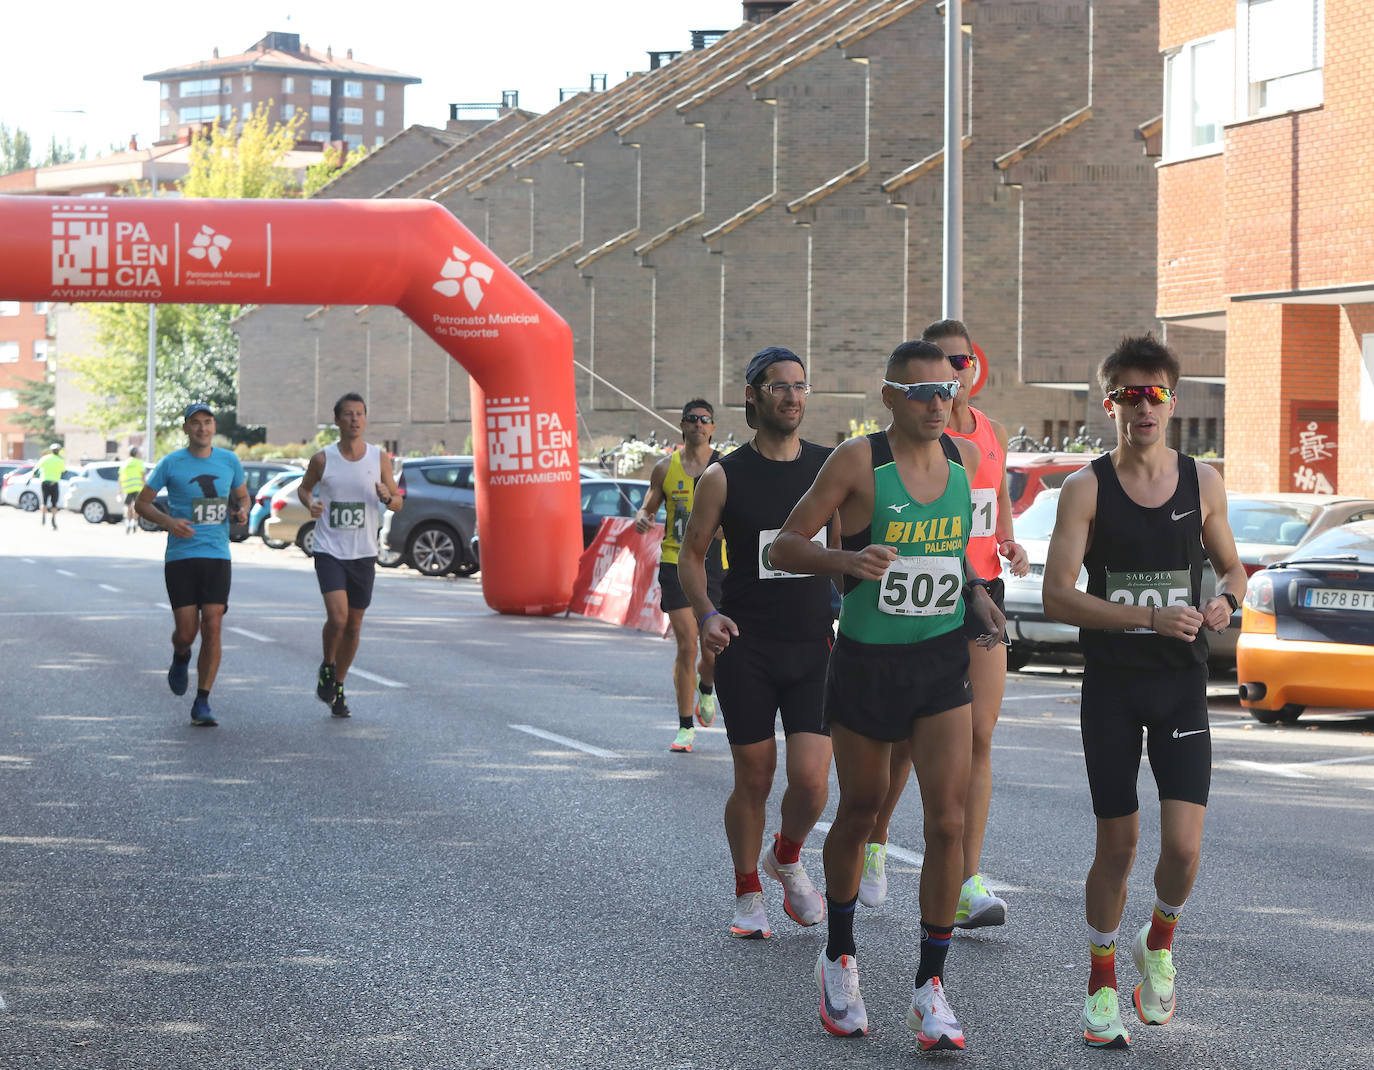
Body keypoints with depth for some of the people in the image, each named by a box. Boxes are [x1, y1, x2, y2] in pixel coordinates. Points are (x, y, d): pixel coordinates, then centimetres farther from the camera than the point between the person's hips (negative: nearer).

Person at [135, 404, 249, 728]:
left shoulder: (229, 461, 8)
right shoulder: (171, 464, 0)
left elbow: (242, 496, 23)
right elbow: (141, 503, 6)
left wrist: (242, 511, -1)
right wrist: (168, 521, -13)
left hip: (217, 556, 2)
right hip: (180, 557, -2)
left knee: (212, 629, -8)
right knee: (186, 631, -5)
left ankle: (202, 705, 0)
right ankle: (181, 659, 33)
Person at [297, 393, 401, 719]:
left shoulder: (379, 459, 2)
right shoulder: (323, 459, -2)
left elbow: (398, 504, 9)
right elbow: (304, 487, 15)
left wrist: (387, 497, -15)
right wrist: (310, 503, -7)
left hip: (363, 554, 2)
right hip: (329, 551, -2)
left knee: (354, 625, 8)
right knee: (337, 616, -18)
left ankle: (338, 688, 25)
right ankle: (327, 666, 10)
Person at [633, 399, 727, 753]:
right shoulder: (665, 468, 4)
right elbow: (648, 507, 13)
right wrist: (642, 519, -10)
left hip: (715, 565, 0)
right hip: (675, 563, 0)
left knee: (713, 651, 1)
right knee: (687, 646, -10)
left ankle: (706, 691, 38)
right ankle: (686, 727, 1)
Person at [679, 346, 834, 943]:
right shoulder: (725, 478, 0)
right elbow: (692, 555, 6)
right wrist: (706, 614, -11)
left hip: (814, 647, 1)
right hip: (745, 648, -1)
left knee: (811, 781, -9)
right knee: (754, 781, 2)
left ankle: (787, 859, 24)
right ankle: (747, 895, 24)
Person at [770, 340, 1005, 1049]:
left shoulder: (965, 459, 3)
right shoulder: (857, 461, -12)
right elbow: (785, 546, -12)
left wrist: (975, 590, 11)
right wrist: (847, 560, -29)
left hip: (943, 661, 3)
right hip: (866, 663, -3)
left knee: (948, 821, -9)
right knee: (858, 813, 12)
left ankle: (930, 990, 0)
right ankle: (839, 958, 35)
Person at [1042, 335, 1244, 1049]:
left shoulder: (1202, 482, 3)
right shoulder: (1086, 489, -5)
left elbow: (1232, 568, 16)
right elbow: (1057, 596, -12)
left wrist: (1224, 600, -8)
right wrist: (1152, 618, -22)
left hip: (1181, 683, 2)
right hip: (1111, 686, -1)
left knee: (1183, 847, -9)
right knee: (1117, 846, 4)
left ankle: (1158, 942, 23)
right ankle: (1102, 983, 24)